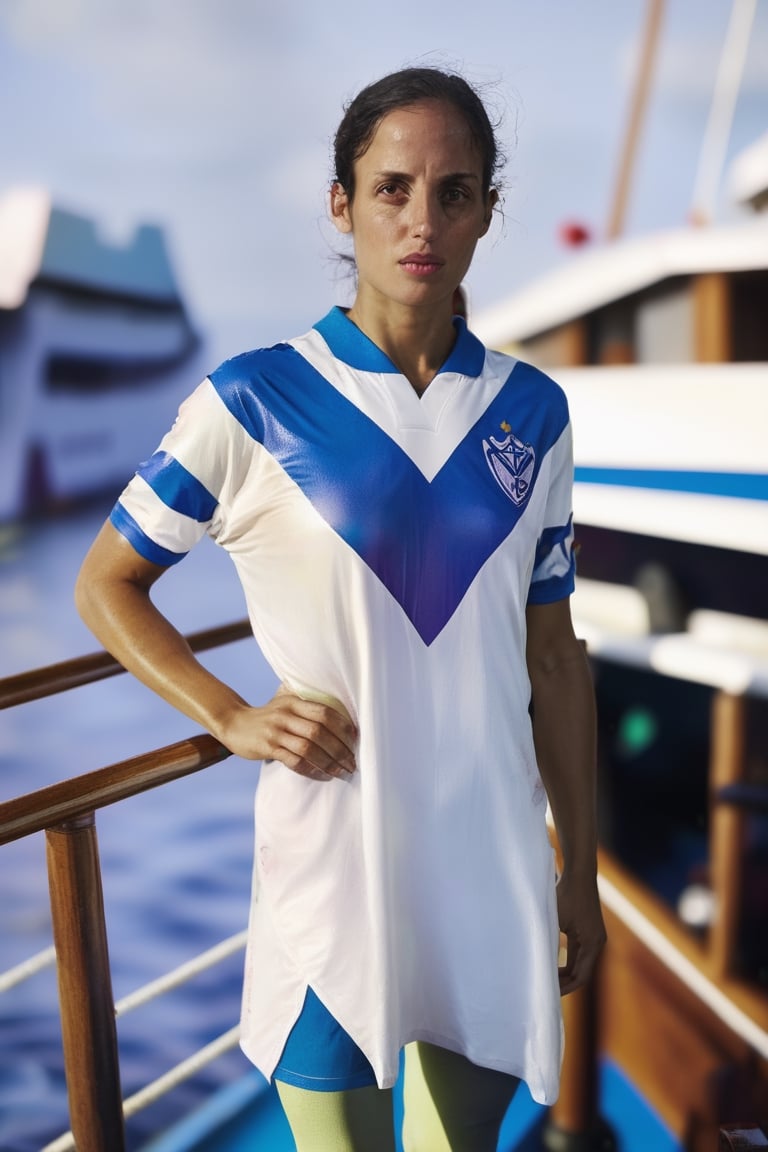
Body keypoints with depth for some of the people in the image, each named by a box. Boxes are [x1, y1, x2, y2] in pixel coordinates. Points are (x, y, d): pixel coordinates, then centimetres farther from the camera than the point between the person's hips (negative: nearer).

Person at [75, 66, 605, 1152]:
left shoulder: (532, 412, 1)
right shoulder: (253, 401, -9)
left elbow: (553, 657, 6)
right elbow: (106, 583, 2)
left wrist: (581, 866, 10)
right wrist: (232, 718, -11)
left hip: (497, 857, 4)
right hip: (331, 853, -3)